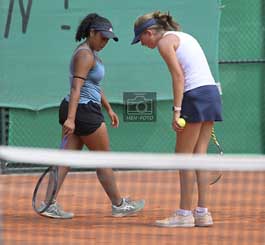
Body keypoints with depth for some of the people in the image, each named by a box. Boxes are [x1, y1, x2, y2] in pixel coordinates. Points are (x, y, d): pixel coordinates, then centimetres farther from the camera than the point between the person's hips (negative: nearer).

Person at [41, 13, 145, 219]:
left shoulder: (90, 53, 17)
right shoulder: (85, 55, -15)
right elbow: (76, 88, -23)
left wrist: (109, 109, 29)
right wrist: (71, 119, -30)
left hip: (75, 111, 10)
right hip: (85, 110, -10)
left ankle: (50, 204, -5)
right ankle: (119, 205, 15)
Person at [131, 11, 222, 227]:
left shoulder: (165, 42, -4)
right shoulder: (183, 37, 22)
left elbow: (178, 76, -14)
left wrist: (177, 111, -17)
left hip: (196, 96, -9)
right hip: (212, 93, 9)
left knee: (184, 157, -2)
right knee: (199, 156, 9)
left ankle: (184, 214, -1)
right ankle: (202, 213, 7)